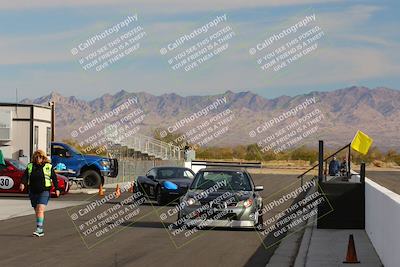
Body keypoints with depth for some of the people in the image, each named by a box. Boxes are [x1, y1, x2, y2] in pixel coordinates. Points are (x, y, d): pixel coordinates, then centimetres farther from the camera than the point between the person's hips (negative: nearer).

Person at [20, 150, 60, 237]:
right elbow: (25, 175, -3)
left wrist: (57, 189, 4)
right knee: (37, 211, 9)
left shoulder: (48, 167, 1)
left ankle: (39, 229, -21)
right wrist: (23, 183, -22)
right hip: (33, 192, 4)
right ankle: (41, 231, 17)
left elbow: (54, 178, 5)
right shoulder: (30, 166, 8)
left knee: (40, 210, -18)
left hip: (44, 191, -4)